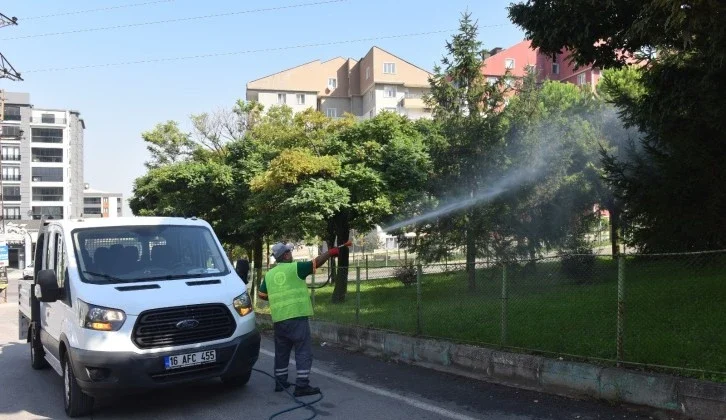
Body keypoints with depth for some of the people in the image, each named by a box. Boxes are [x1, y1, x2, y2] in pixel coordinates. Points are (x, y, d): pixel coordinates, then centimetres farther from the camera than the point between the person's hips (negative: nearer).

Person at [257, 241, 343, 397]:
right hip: (297, 317, -6)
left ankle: (280, 382, 26)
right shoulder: (295, 268, -5)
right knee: (304, 352, -1)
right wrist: (331, 252, 10)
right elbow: (316, 262, -3)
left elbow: (261, 294, 12)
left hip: (278, 319, 6)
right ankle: (302, 386, -3)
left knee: (281, 351, 18)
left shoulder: (269, 274, 10)